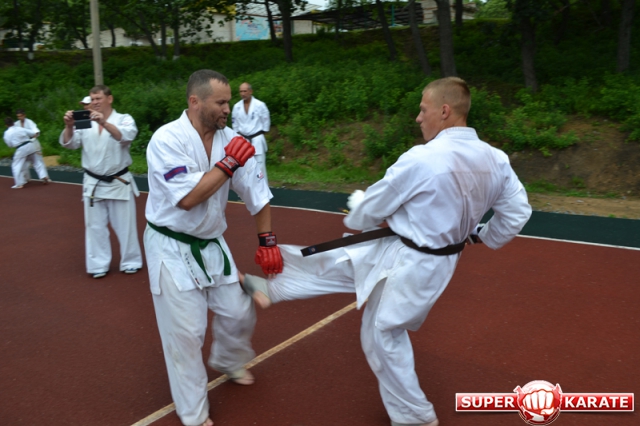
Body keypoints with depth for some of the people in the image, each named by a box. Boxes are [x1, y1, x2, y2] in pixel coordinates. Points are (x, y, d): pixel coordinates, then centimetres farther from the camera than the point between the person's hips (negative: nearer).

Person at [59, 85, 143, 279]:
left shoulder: (124, 119, -5)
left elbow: (126, 136, -26)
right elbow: (69, 144, -3)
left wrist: (104, 122, -40)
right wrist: (69, 126, -23)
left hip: (119, 183, -3)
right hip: (93, 183, 3)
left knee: (125, 225, 7)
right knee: (95, 226, 11)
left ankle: (130, 262, 23)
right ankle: (98, 265, 24)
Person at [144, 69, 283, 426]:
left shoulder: (230, 140, -4)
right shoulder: (167, 139, -20)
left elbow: (257, 193, 2)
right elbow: (188, 198, -30)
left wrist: (268, 241, 2)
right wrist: (228, 163, -26)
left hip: (212, 245, 5)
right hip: (173, 249, -5)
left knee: (239, 314, 12)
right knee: (186, 333, 2)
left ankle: (228, 361, 48)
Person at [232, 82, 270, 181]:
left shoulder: (260, 105, -11)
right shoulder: (237, 106, 0)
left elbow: (266, 120, -1)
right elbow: (234, 122, 11)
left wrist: (262, 134, 2)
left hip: (257, 140, -4)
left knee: (260, 166, -2)